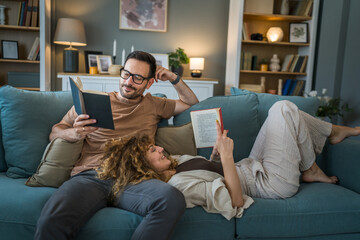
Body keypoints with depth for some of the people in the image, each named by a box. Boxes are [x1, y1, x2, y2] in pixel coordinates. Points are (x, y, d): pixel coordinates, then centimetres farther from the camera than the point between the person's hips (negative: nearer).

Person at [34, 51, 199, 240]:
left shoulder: (153, 105, 24)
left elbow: (192, 103, 36)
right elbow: (54, 133, 19)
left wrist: (174, 79, 23)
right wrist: (74, 134, -4)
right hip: (90, 175, -1)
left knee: (172, 199, -34)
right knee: (50, 222, -35)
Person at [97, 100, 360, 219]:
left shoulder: (177, 161, 1)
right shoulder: (179, 185, -29)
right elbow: (235, 202, -34)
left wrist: (217, 152, -4)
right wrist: (227, 155, -36)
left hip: (252, 166, 9)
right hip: (273, 181, -9)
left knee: (281, 107, 11)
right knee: (285, 109, -7)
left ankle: (337, 131, 30)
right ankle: (312, 171, 11)